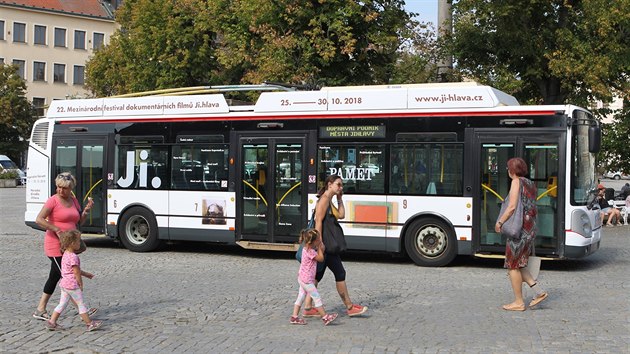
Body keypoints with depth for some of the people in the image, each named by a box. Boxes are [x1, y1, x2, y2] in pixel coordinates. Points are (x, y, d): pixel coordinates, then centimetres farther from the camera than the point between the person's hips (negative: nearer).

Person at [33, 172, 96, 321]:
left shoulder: (73, 201, 10)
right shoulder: (53, 201, -11)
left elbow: (79, 221, 17)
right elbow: (39, 220, -19)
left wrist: (86, 210, 0)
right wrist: (57, 230, -23)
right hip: (55, 246, -8)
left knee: (55, 276, 12)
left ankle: (40, 310, 22)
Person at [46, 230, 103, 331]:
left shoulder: (65, 254, 11)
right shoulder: (74, 257, -20)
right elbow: (76, 272, -19)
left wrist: (86, 274, 26)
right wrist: (81, 284, -8)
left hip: (64, 284, 9)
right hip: (72, 285, -9)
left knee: (62, 303, 13)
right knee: (81, 304, 0)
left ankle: (52, 322, 12)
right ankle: (90, 324, 7)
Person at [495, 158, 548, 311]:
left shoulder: (516, 182, -10)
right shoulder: (531, 184, 16)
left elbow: (512, 206, -18)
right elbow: (533, 210, 17)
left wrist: (500, 222, -12)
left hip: (519, 229, -8)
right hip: (531, 229, 9)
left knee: (513, 265, 1)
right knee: (519, 265, 17)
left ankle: (519, 302, 5)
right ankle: (539, 291, 8)